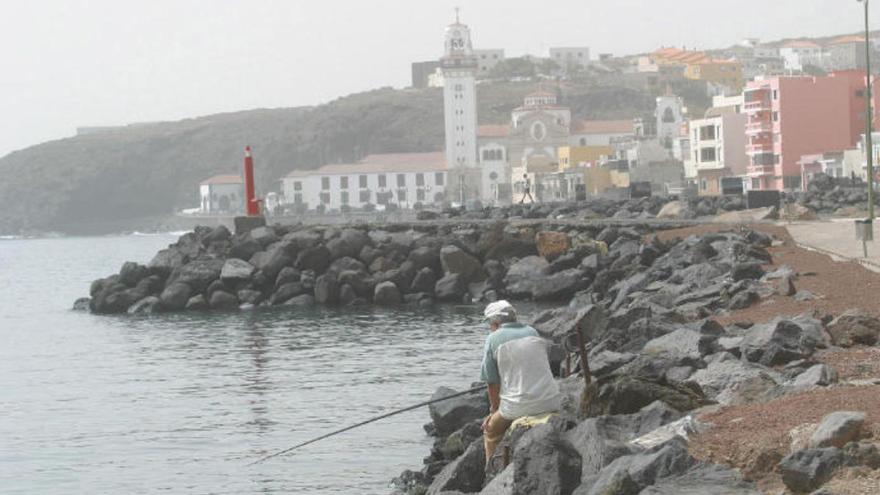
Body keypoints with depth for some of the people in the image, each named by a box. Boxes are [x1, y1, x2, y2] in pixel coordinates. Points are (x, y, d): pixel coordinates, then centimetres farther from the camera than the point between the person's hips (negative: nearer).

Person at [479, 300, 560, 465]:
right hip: (551, 403, 5)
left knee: (491, 432, 23)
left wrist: (495, 409, 19)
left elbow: (492, 382, 2)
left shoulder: (493, 339, 0)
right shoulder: (533, 333, 14)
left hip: (519, 407, -4)